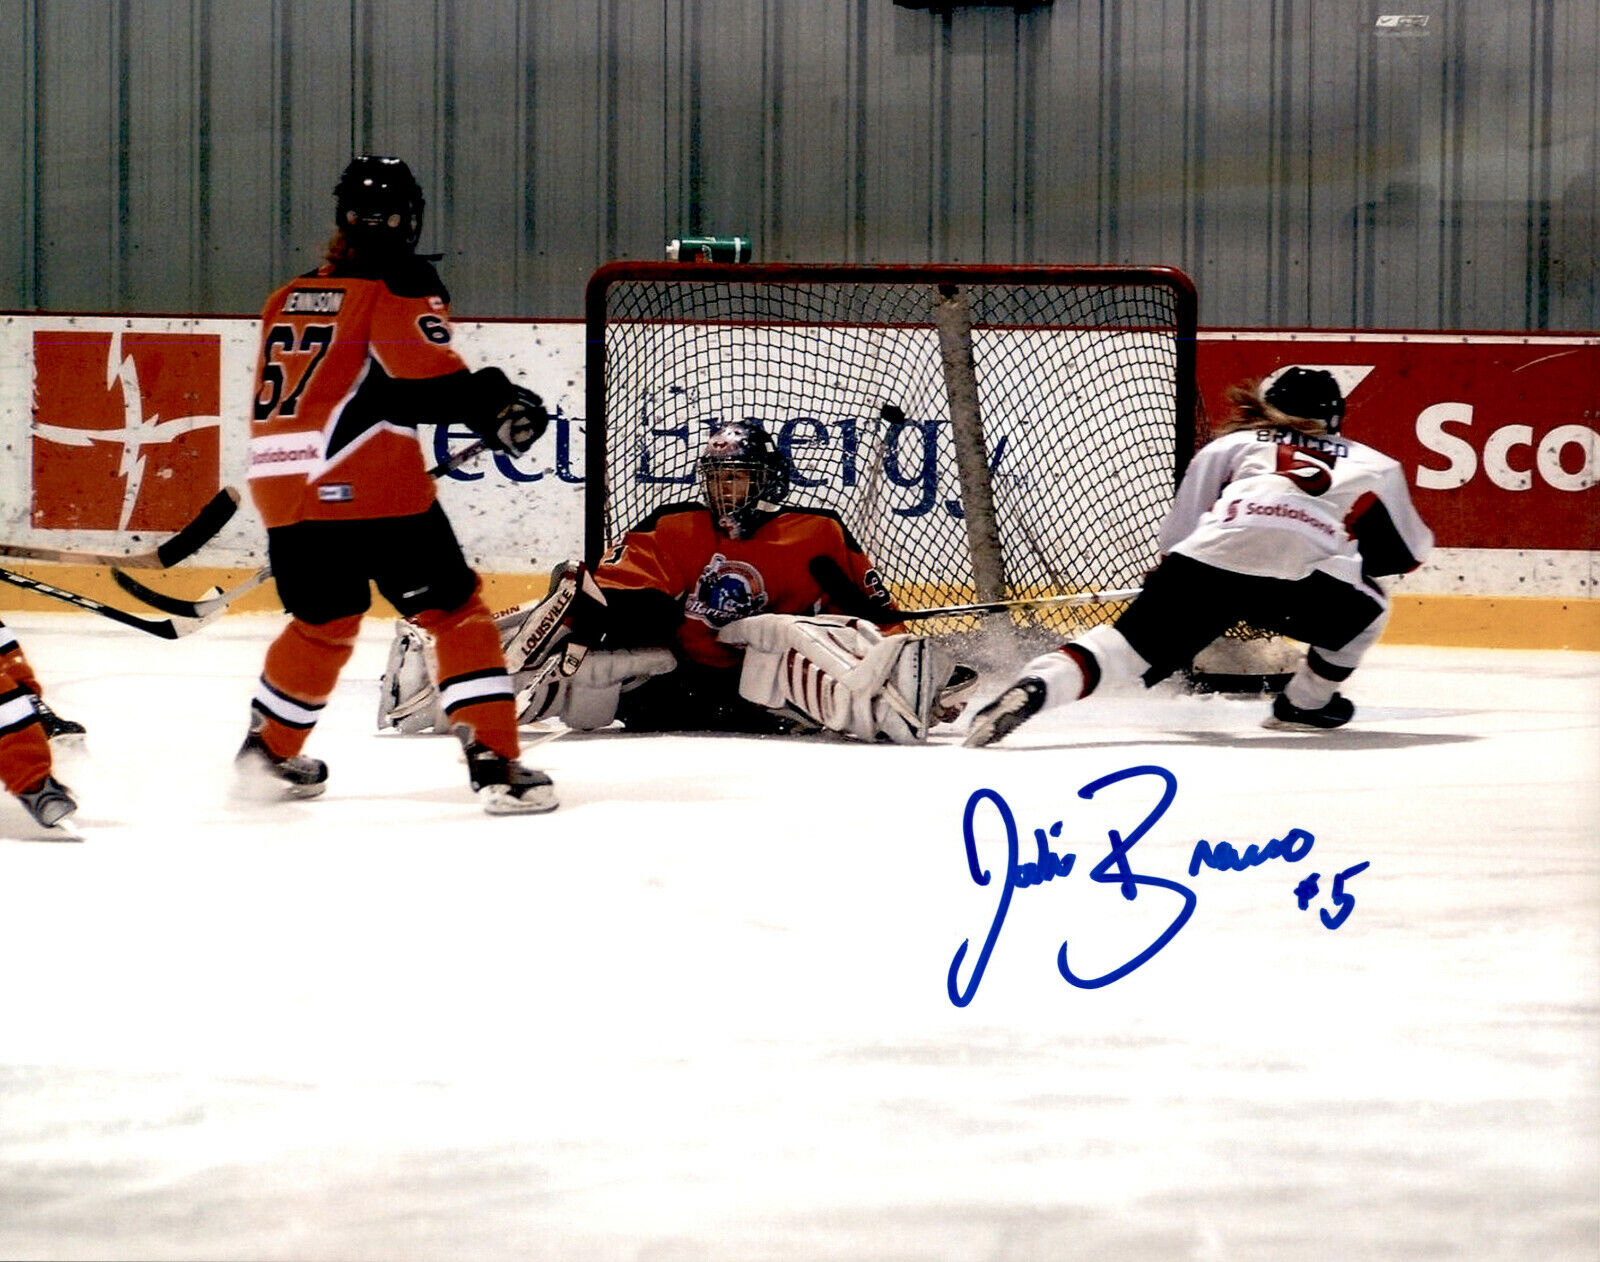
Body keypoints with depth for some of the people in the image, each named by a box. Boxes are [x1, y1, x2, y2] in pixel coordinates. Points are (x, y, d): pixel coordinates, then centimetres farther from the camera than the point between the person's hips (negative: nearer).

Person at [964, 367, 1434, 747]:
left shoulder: (1231, 444, 32)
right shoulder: (1373, 466, 32)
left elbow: (1176, 535, 25)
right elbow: (1407, 554, 37)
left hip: (1205, 560, 1)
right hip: (1300, 581, -1)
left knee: (1127, 645, -1)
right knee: (1368, 608, 29)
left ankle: (1033, 687, -24)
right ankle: (1305, 703, 28)